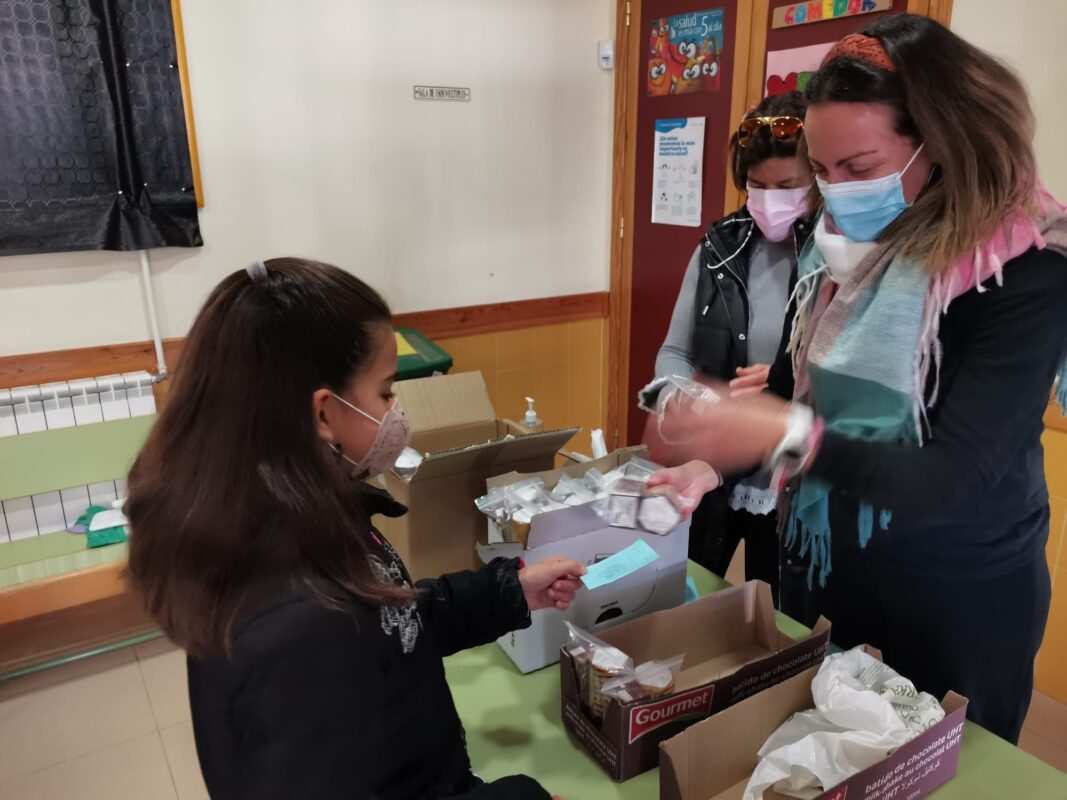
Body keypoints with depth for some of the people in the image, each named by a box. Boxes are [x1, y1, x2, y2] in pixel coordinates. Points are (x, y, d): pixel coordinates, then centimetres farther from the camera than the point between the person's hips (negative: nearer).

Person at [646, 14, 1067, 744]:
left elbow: (951, 480, -27)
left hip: (959, 602, -5)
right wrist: (716, 457, -12)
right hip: (825, 569, 5)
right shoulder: (842, 246, -3)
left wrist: (786, 437, -41)